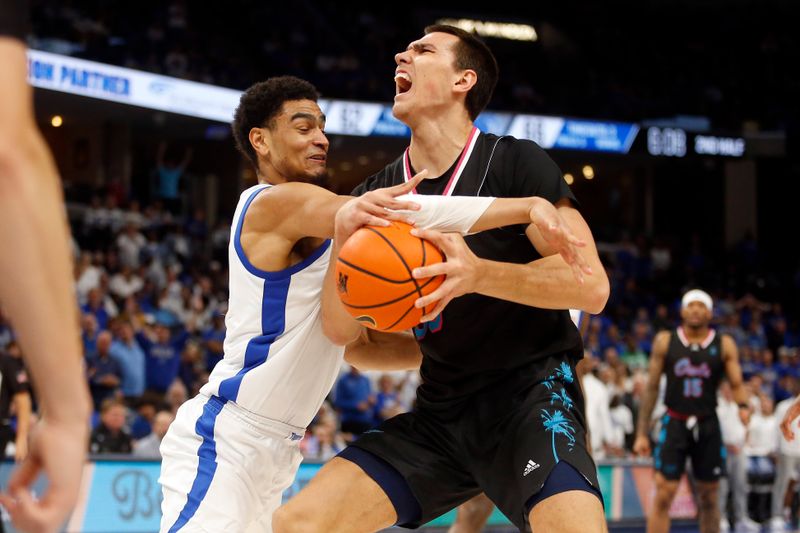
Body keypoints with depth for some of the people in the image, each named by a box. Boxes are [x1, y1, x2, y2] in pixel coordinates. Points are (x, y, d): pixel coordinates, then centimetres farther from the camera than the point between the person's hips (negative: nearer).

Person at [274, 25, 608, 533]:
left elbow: (591, 286, -16)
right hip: (442, 410, 5)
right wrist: (345, 237, -16)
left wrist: (478, 274, -31)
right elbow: (343, 332, 2)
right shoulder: (376, 196, 6)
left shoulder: (516, 163, -8)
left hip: (531, 392, -5)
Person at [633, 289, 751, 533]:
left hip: (708, 425, 1)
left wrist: (743, 405, -24)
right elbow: (652, 387, 5)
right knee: (663, 494, -10)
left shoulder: (724, 345, 2)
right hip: (674, 424, -1)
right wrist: (642, 433, 2)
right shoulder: (665, 341, 2)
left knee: (709, 496, 8)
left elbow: (736, 384, 1)